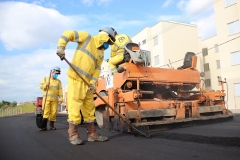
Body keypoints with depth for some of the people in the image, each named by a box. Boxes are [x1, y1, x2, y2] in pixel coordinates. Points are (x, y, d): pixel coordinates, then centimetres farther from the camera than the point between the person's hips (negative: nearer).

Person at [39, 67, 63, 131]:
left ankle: (52, 125, 9)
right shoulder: (45, 79, 12)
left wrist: (60, 98, -6)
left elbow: (60, 90, 4)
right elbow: (40, 86, 4)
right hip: (46, 98, -1)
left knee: (53, 112, -1)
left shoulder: (58, 81, 11)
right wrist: (46, 85, -17)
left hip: (55, 99, 1)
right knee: (46, 112, -8)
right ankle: (44, 126, -7)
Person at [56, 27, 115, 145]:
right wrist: (61, 47, -17)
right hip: (75, 78, -7)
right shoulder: (87, 38, 0)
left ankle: (92, 134, 17)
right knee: (75, 105, -7)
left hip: (87, 82, 7)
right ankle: (73, 134, 4)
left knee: (89, 107, 9)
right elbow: (68, 33, -3)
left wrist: (93, 82, -8)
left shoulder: (101, 53, 16)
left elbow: (97, 69, 8)